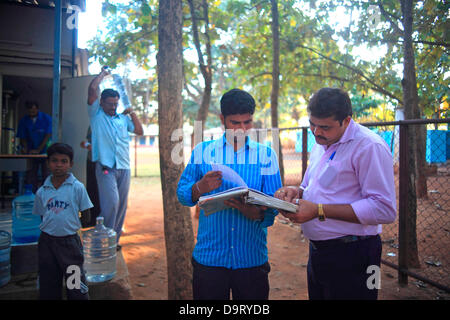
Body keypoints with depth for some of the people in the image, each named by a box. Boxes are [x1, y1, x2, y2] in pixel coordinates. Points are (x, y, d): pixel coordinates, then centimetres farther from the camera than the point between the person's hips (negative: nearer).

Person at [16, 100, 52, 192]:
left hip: (44, 152, -2)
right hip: (30, 153, 3)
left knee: (46, 176, -4)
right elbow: (22, 138, 8)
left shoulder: (46, 118, -3)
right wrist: (25, 148, -11)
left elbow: (48, 136, -8)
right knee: (30, 177, 0)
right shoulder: (23, 121, 6)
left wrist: (38, 150, -15)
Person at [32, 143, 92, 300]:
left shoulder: (77, 188, -7)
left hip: (69, 241, -3)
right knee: (47, 286, 15)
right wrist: (50, 227, 2)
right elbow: (42, 216, 13)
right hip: (47, 241, 3)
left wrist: (69, 223, -6)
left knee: (76, 287, 3)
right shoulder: (42, 192, 2)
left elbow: (86, 216, -2)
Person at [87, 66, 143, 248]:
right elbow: (92, 89, -3)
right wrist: (103, 74, 11)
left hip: (124, 167, 5)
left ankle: (115, 239, 18)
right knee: (111, 202, -15)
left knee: (121, 205, 7)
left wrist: (132, 114, 10)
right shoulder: (96, 115, 6)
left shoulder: (123, 118, 19)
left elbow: (139, 131, 19)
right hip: (105, 167, -5)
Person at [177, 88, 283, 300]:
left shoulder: (266, 155, 2)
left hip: (252, 258, 1)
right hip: (208, 257, 0)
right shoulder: (202, 151, 3)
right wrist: (199, 188, -19)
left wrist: (254, 212, -26)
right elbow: (182, 194, 3)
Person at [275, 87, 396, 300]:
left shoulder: (369, 146, -18)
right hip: (317, 251, 8)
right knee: (316, 294, 20)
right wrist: (296, 192, -4)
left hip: (350, 256, -8)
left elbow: (384, 210, -24)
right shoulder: (321, 145, 10)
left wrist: (319, 210, -25)